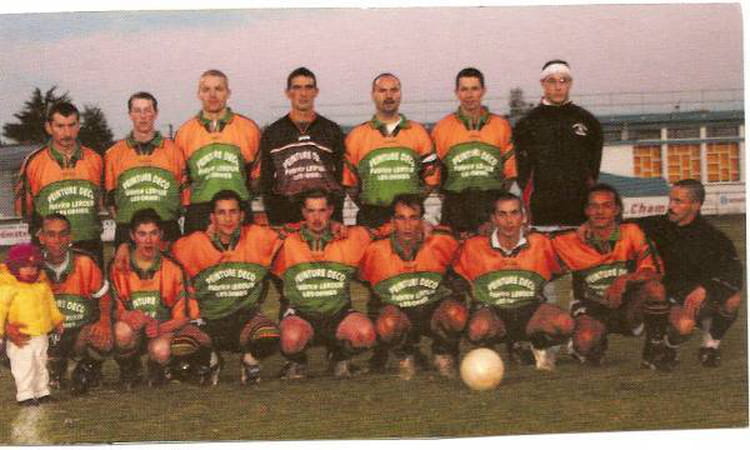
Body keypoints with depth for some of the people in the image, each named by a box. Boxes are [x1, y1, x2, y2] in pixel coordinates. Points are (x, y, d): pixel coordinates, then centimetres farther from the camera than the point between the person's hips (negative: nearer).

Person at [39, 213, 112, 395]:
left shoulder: (84, 263, -8)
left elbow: (103, 296, 4)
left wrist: (105, 321, -11)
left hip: (83, 331, -2)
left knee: (102, 343, -34)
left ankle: (87, 368, 6)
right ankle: (56, 367, 12)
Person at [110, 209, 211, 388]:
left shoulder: (173, 269, -7)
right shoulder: (119, 268, -5)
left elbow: (183, 317, -7)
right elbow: (115, 309, -5)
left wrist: (161, 327, -27)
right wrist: (126, 316, -29)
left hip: (166, 329, -1)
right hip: (134, 329, 1)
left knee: (160, 349, -35)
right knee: (122, 330, -35)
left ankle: (157, 371, 3)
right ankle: (128, 372, -4)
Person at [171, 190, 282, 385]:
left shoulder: (260, 238, -1)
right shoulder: (195, 245, -2)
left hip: (246, 316, -1)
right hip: (209, 320, 1)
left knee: (269, 339, -36)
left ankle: (251, 360, 7)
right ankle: (211, 359, 13)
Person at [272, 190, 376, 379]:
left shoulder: (350, 239, 2)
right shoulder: (288, 244, -1)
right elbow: (274, 276, 9)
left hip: (338, 314, 1)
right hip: (299, 313, -1)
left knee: (365, 333, -29)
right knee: (292, 337, -36)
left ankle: (339, 357, 7)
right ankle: (296, 363, 4)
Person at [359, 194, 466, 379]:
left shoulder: (442, 244, -11)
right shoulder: (376, 251, -12)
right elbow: (362, 278, 4)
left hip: (434, 310, 1)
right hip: (396, 310, -1)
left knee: (456, 313, -32)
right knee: (388, 323, -36)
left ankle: (443, 355, 2)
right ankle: (405, 358, 1)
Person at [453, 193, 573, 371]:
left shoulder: (540, 244, 2)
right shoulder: (474, 247, -1)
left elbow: (556, 272, 17)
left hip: (530, 311, 0)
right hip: (491, 311, 0)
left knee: (564, 323, -32)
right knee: (479, 328, -38)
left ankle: (540, 347, 6)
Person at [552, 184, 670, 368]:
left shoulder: (631, 233, -6)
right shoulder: (572, 241, -5)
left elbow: (654, 272, -15)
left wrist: (624, 280, -30)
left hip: (629, 308, 0)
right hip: (593, 310, 0)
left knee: (654, 288, -30)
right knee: (584, 344, -32)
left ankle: (653, 353, -10)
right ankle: (598, 345, 10)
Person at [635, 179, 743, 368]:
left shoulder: (713, 237, -8)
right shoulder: (657, 227, -3)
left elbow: (733, 271, -22)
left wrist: (704, 288, -38)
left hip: (701, 298, 1)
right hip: (671, 297, -1)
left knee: (733, 299, -30)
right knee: (684, 325, -35)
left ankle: (710, 346, -1)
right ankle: (669, 344, 5)